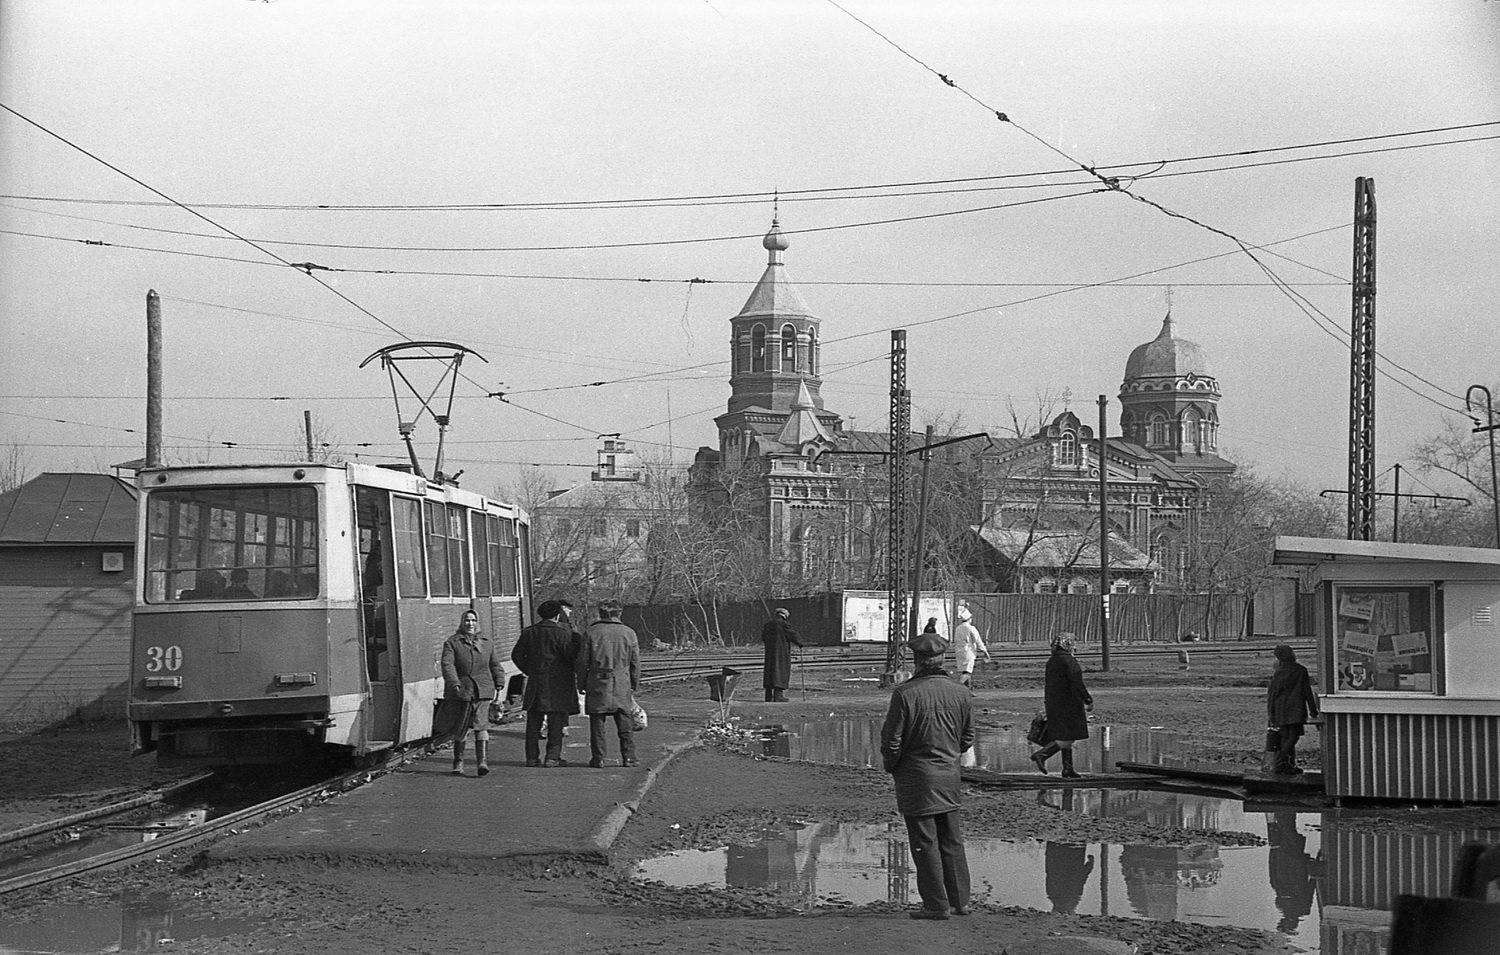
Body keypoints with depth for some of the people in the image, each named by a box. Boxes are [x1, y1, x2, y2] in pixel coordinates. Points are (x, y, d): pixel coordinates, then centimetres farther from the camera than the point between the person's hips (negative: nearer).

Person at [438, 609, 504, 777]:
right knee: (461, 729, 6)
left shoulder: (486, 643, 13)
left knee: (481, 725, -11)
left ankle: (483, 762, -17)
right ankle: (458, 763, 20)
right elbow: (447, 665, -10)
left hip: (483, 692, 1)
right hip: (460, 692, -1)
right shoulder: (452, 643, 2)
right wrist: (454, 684, -23)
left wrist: (498, 686, 7)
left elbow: (495, 666, 17)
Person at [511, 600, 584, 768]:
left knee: (534, 720, 10)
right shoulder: (561, 633, -10)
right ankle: (552, 756, -2)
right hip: (558, 683, -5)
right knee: (556, 720, 1)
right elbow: (571, 655, -13)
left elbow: (517, 655, 9)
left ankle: (532, 757, 10)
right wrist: (577, 640, 1)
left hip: (536, 681, 5)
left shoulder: (529, 632, 7)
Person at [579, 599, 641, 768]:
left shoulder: (591, 632, -3)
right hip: (622, 684, 1)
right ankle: (628, 757, 9)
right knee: (625, 722, 9)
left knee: (597, 722, 5)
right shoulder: (629, 633, 2)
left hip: (597, 683, -1)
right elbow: (635, 663, 6)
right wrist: (635, 685, 16)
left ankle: (598, 758, 4)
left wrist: (582, 684, 7)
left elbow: (583, 661, -2)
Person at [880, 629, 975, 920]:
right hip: (949, 775, 5)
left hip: (916, 776, -5)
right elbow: (967, 739, 9)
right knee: (952, 841, 15)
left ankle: (937, 904, 3)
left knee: (925, 842, 2)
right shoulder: (961, 694, 0)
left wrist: (890, 766, 5)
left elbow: (892, 740, -13)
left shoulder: (905, 694, -16)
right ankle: (960, 900, 19)